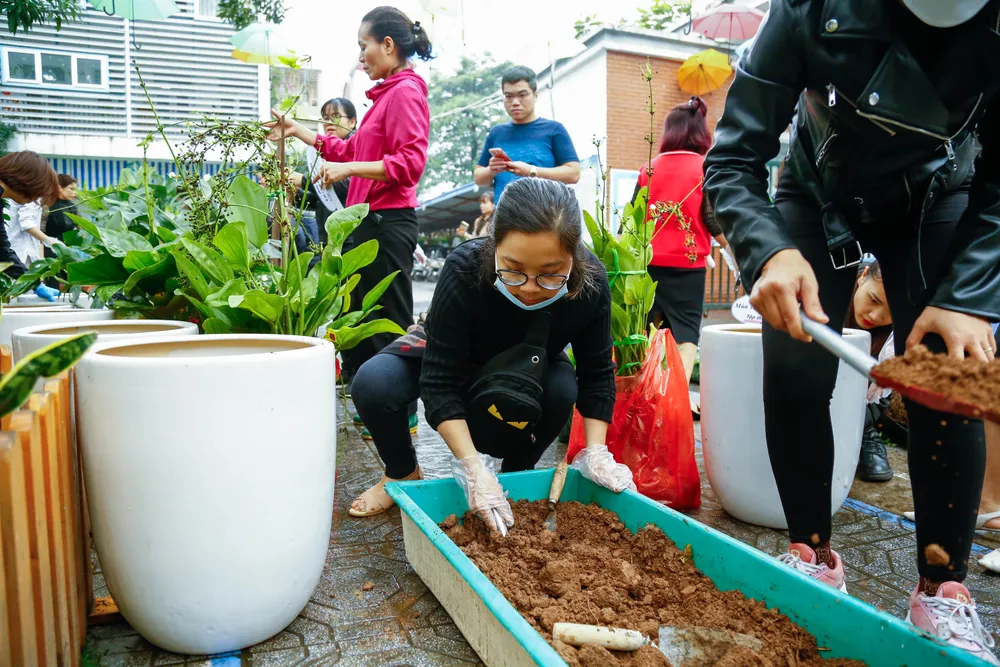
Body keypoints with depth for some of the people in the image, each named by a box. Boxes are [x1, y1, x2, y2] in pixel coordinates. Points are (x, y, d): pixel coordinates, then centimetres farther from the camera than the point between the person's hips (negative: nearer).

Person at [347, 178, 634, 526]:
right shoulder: (464, 270, -39)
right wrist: (474, 467, -44)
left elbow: (596, 374, -18)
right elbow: (440, 383, -35)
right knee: (373, 384, -28)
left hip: (529, 369, 2)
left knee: (562, 390, -32)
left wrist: (596, 451, -29)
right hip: (449, 357, -1)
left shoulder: (590, 282, -31)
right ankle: (403, 473, 4)